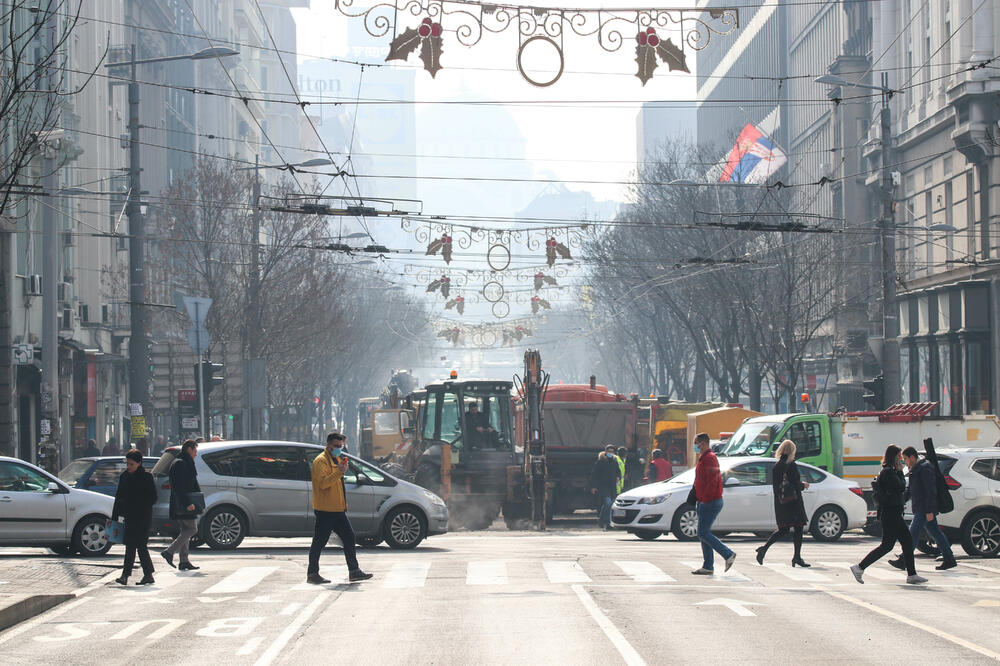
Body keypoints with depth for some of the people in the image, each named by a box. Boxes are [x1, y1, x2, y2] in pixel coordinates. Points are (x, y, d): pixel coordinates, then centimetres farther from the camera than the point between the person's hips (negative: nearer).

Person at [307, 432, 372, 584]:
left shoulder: (337, 459, 20)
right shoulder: (321, 461, -11)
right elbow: (322, 482, -24)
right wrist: (339, 472, -30)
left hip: (338, 509, 9)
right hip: (325, 509, -9)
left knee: (349, 537, 6)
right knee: (319, 541, -4)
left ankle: (354, 571, 8)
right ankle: (312, 574, 2)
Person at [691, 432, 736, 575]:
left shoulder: (709, 458, -14)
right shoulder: (703, 458, 18)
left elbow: (712, 481, -22)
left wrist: (705, 499, -21)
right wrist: (700, 500, 18)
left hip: (711, 502, -11)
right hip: (704, 502, 11)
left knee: (703, 533, -10)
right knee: (703, 533, 9)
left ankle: (728, 554, -5)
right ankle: (708, 567, 11)